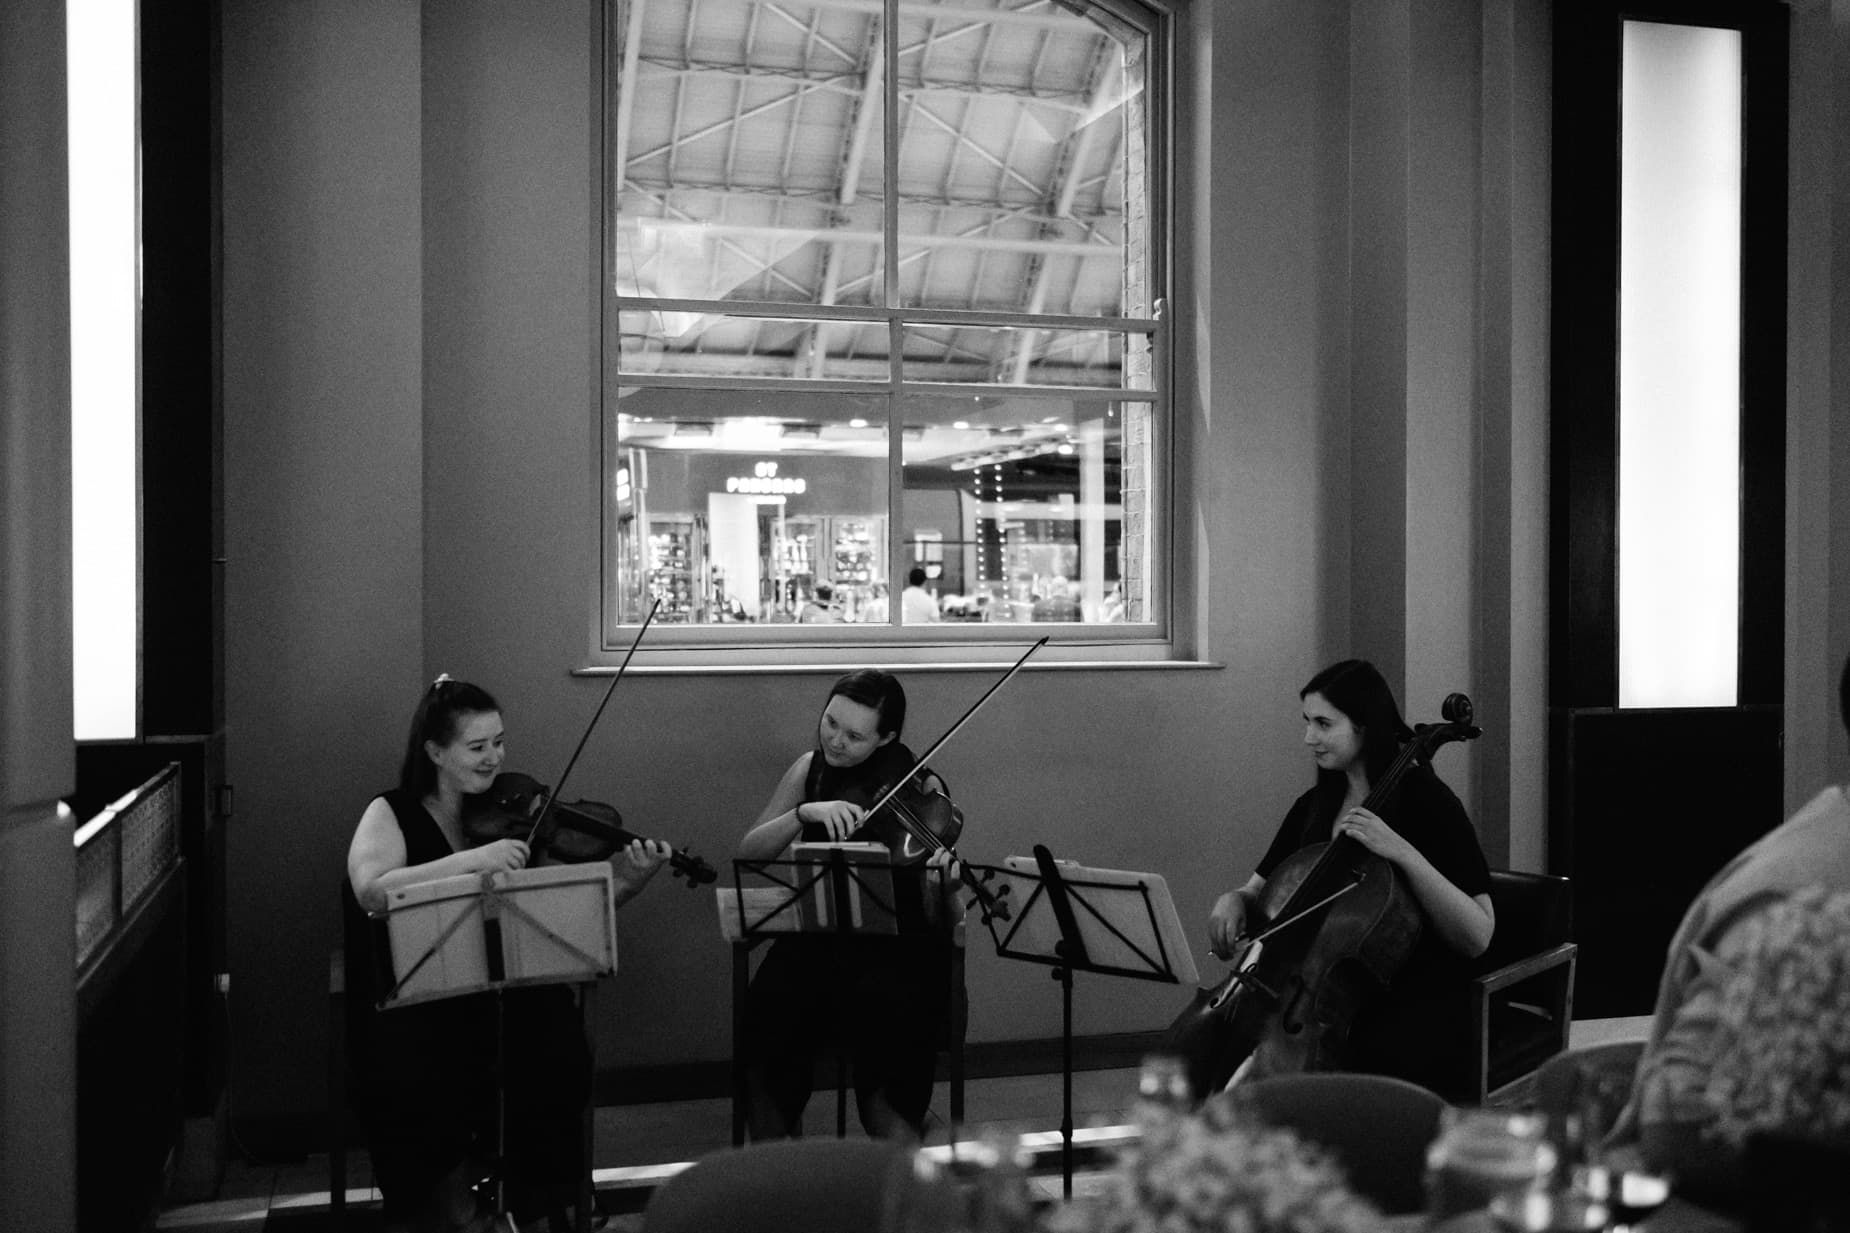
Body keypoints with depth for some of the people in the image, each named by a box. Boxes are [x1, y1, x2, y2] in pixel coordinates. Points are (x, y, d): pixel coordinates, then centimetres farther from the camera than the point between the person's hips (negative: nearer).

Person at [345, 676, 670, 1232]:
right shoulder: (391, 814, 1)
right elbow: (371, 892, -19)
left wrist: (632, 882, -19)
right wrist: (472, 860, -27)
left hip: (508, 992, 2)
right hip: (417, 1004, -1)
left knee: (554, 1057, -26)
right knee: (420, 1072, -30)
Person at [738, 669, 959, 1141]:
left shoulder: (921, 789, -4)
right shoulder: (810, 770, 7)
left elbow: (937, 917, -7)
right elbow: (748, 852, -1)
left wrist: (940, 882, -30)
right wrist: (805, 812, -18)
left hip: (899, 948, -3)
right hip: (816, 941, 3)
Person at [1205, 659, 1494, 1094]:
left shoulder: (1425, 801, -7)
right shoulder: (1313, 806, 12)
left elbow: (1477, 937, -14)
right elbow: (1258, 891, 20)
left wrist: (1404, 853, -24)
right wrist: (1232, 902, -4)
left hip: (1413, 1004, -6)